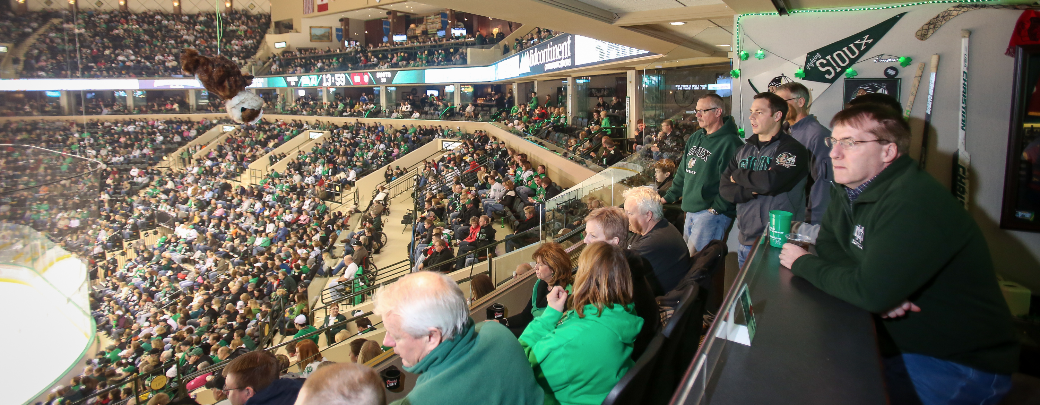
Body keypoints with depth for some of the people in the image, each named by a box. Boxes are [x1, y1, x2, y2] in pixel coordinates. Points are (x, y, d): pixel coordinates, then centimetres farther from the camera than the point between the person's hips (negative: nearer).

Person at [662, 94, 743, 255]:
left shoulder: (730, 143, -13)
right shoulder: (695, 138, 14)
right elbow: (683, 172, 21)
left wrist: (716, 208, -20)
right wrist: (669, 197, 17)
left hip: (712, 213, -9)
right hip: (690, 211, 9)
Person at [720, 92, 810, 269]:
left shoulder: (792, 149, -8)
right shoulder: (745, 150, 12)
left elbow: (771, 182, -25)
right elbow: (724, 188, 4)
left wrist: (739, 176, -7)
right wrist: (752, 190, -15)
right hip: (745, 240, 6)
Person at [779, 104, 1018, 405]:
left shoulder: (913, 203, -27)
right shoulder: (849, 189, 3)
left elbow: (870, 291, -32)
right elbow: (827, 243, 3)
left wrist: (803, 264, -15)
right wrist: (880, 291, -16)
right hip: (900, 344, 8)